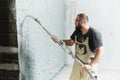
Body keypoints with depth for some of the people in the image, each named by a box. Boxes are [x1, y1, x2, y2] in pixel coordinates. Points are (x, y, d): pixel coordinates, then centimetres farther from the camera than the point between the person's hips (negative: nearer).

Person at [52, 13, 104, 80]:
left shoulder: (94, 34, -21)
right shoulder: (77, 31, 1)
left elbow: (100, 51, -25)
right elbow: (71, 42, 16)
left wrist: (90, 65, -32)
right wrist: (59, 41, -2)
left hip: (88, 65, -7)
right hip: (77, 63, 7)